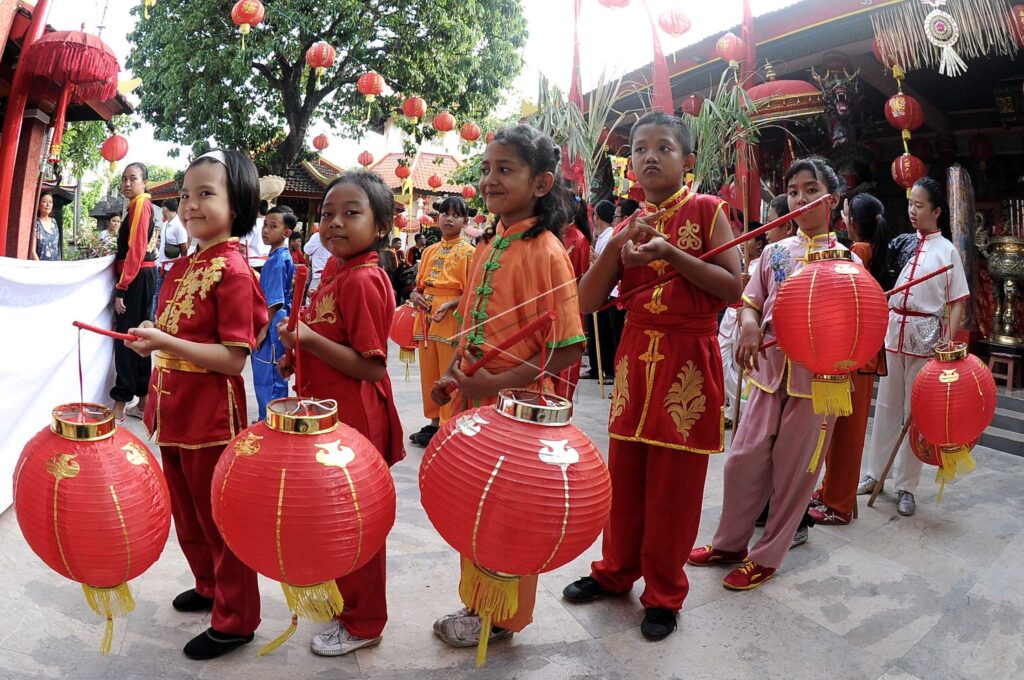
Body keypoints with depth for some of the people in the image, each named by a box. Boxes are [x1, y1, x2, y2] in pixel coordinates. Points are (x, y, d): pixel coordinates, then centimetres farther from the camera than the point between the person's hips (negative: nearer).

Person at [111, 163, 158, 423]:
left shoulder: (140, 204, -11)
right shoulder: (141, 205, 19)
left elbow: (136, 248, -18)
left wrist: (121, 288, -20)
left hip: (136, 276, -10)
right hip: (143, 274, 10)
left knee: (125, 337, -8)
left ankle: (119, 408, -6)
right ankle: (143, 402, 18)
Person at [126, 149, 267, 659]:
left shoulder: (232, 270, -17)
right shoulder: (181, 267, 8)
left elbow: (234, 358, -21)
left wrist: (166, 342, -25)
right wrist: (152, 341, 4)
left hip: (213, 417, -8)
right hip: (174, 413, 9)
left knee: (220, 518, 6)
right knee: (186, 515, 23)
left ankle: (235, 620, 24)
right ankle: (209, 586, 45)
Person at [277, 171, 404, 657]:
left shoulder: (362, 280, -21)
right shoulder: (335, 272, 8)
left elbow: (372, 367, -24)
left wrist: (310, 340, -27)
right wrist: (299, 350, 6)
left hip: (355, 421, -9)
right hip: (329, 414, 9)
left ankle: (363, 622, 25)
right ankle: (341, 596, 44)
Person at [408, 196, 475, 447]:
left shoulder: (468, 252, -3)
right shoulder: (430, 251, 14)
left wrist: (449, 305, -23)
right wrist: (415, 295, -3)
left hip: (452, 320, -6)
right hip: (427, 318, 6)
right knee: (429, 374, 11)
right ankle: (434, 423, 23)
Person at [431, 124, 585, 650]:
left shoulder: (545, 252, -16)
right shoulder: (487, 246, 8)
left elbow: (566, 350, -20)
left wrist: (499, 383, -24)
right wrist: (453, 376, 5)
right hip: (473, 399, 8)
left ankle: (504, 618, 31)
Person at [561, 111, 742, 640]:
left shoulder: (706, 210, -2)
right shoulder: (628, 226, 10)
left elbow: (733, 287, -11)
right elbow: (588, 301, 1)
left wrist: (671, 253, -20)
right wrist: (617, 246, -12)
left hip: (688, 359, -4)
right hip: (635, 354, 4)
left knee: (675, 481, 3)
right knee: (625, 472, 11)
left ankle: (664, 592, 21)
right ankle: (617, 570, 31)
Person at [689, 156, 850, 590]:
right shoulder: (775, 252, 9)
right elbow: (750, 303, 9)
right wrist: (749, 323, -13)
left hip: (816, 376, -3)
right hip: (769, 368, 3)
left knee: (793, 469, 7)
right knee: (744, 459, 6)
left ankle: (766, 556, 22)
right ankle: (730, 542, 26)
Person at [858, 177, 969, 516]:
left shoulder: (947, 250, -1)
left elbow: (958, 301, -3)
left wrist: (948, 342, -14)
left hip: (925, 336, -3)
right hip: (893, 332, 3)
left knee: (916, 411, 3)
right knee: (886, 406, 10)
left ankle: (906, 486, 12)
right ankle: (875, 473, 22)